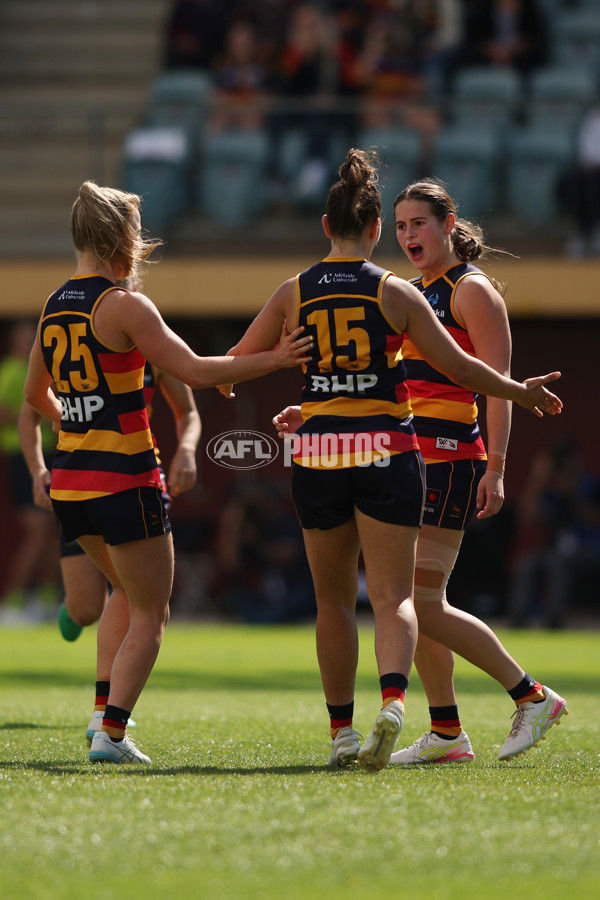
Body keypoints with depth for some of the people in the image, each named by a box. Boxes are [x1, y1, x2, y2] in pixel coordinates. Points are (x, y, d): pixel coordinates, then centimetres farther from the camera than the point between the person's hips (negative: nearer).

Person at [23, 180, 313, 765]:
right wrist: (274, 359, -10)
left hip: (69, 478, 7)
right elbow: (196, 372, -18)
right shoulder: (124, 306, -14)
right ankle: (112, 735, -3)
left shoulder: (53, 307, 9)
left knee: (128, 593, 27)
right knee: (150, 614, 5)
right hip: (124, 479, -7)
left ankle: (105, 711, 16)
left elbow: (35, 394, 21)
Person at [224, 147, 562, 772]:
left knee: (333, 599, 15)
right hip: (386, 450, -2)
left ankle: (342, 732, 17)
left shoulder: (293, 293, 2)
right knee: (393, 596, -2)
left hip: (318, 454, 2)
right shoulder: (395, 292, -3)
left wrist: (222, 383, 32)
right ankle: (393, 700, -30)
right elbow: (458, 366, -3)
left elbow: (236, 363, 9)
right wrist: (521, 392, 11)